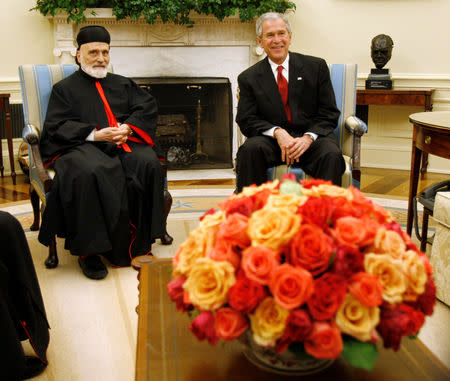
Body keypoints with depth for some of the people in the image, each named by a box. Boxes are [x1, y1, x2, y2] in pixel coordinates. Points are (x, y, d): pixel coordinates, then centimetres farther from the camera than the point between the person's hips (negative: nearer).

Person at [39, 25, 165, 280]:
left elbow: (147, 107, 13)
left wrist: (127, 128, -9)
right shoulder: (65, 88, 18)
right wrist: (95, 135, -13)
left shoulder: (123, 85, 27)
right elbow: (56, 126, 3)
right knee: (88, 173, -38)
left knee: (148, 164, -29)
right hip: (82, 146, -3)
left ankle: (139, 243, -20)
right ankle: (89, 251, -27)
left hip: (124, 144, 3)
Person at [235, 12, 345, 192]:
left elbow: (329, 114, 5)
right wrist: (277, 132, -17)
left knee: (331, 155, -32)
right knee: (250, 149, -31)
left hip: (312, 136, 0)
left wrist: (308, 137, -16)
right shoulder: (249, 78, 8)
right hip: (272, 140, 0)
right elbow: (246, 120, 2)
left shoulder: (316, 67, 8)